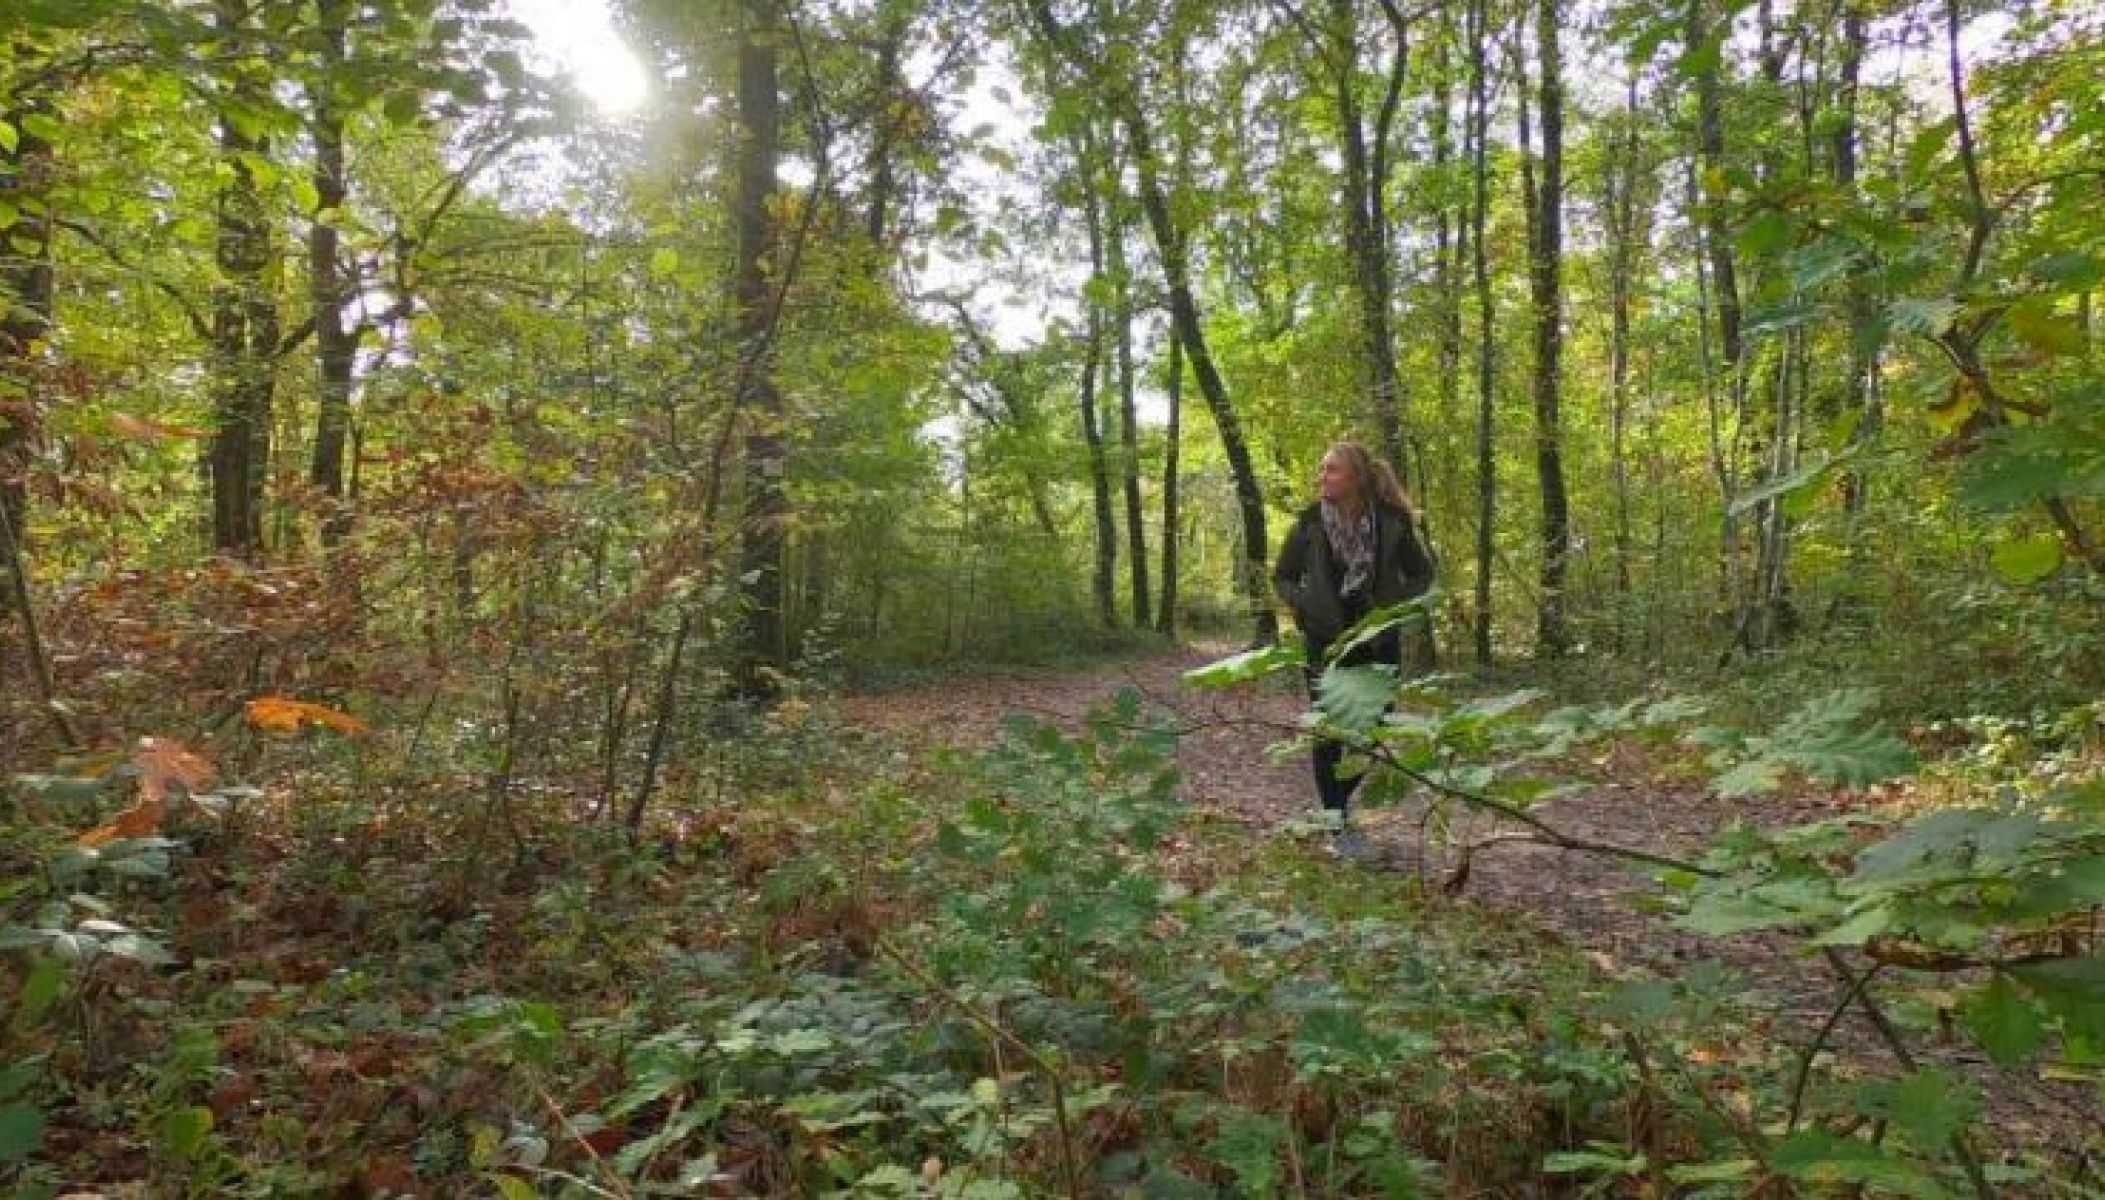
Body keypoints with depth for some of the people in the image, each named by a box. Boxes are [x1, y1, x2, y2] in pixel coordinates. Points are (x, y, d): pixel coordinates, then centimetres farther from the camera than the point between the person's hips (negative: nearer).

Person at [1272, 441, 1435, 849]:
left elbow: (1421, 574, 7)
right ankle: (1338, 822, 15)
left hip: (1378, 643, 1)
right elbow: (1282, 577, 5)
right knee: (1328, 732, 1)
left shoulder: (1391, 523, -7)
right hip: (1326, 643, -1)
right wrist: (1304, 605, -11)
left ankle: (1334, 802, 33)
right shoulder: (1310, 524, -8)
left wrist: (1395, 603, -7)